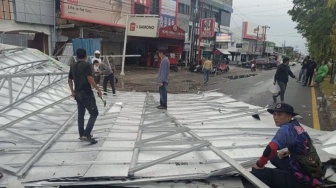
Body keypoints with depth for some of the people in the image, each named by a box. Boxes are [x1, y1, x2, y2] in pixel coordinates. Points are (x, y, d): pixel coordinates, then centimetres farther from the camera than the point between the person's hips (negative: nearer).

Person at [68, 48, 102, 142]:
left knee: (81, 114, 17)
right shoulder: (87, 65, -10)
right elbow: (90, 79, -20)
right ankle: (86, 135, -11)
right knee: (94, 113, -2)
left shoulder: (73, 66, 11)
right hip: (86, 93, -8)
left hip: (77, 94, 8)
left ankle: (82, 134, 25)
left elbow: (69, 80, 17)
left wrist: (72, 91, 28)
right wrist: (98, 89, -14)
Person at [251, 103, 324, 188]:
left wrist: (259, 164, -18)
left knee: (256, 172, -11)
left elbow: (271, 148, -32)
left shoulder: (286, 129, -18)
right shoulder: (297, 126, 4)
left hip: (304, 180, -8)